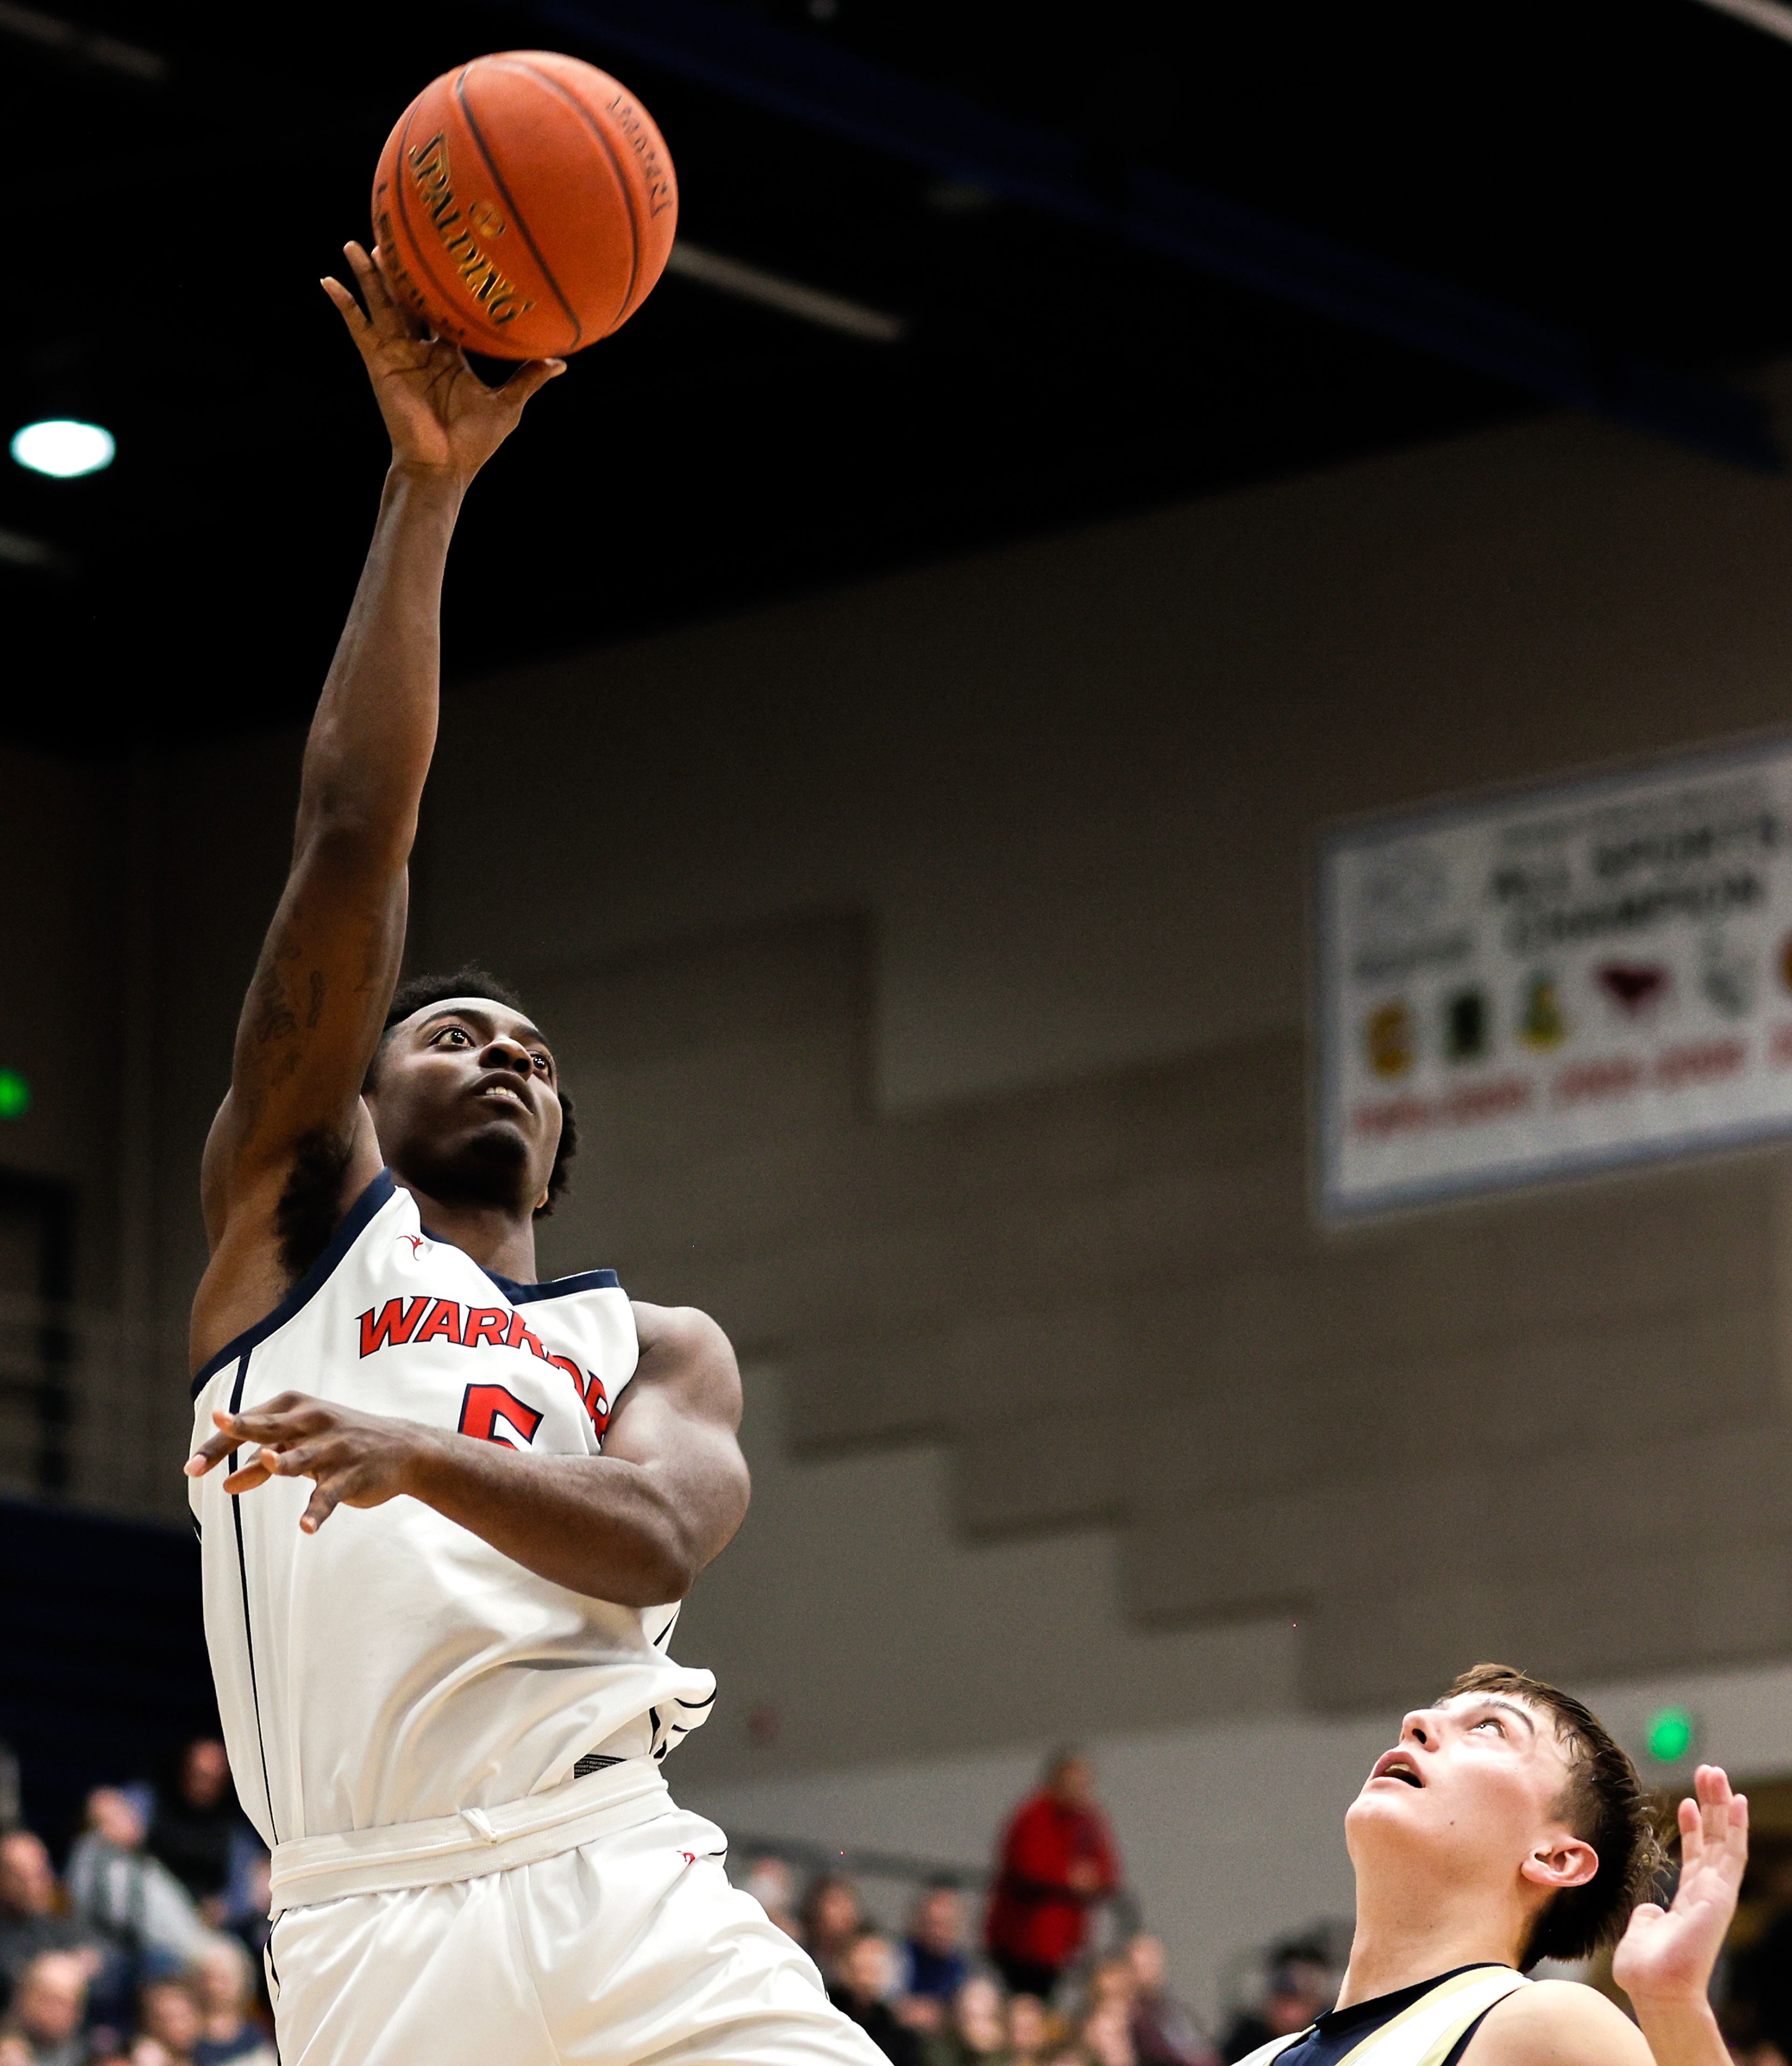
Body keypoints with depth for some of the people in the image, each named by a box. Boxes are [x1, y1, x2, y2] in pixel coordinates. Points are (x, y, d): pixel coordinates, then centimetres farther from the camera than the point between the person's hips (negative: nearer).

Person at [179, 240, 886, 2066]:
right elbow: (353, 832, 8)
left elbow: (656, 1539, 0)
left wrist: (420, 1452, -18)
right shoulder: (304, 1214, 18)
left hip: (632, 1904, 2)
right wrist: (426, 489, 6)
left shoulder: (657, 1351, 24)